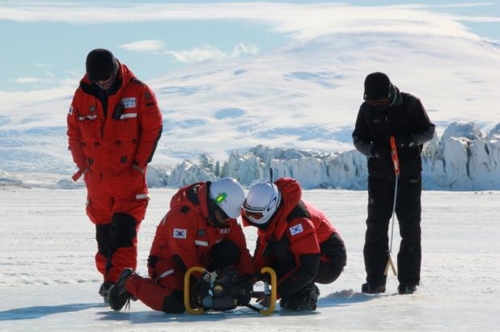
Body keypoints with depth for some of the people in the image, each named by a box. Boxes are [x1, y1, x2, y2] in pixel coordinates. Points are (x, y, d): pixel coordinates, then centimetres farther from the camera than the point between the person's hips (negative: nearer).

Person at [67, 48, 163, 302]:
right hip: (97, 178, 4)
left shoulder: (138, 92, -7)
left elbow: (153, 128, -4)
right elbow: (74, 133, 11)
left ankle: (117, 281, -16)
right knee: (104, 232, 8)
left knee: (123, 230, -13)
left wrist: (140, 163, -7)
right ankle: (110, 278, 17)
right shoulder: (82, 96, 3)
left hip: (130, 177, -4)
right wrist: (83, 164, 3)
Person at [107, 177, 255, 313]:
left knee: (230, 252, -18)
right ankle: (131, 283, -7)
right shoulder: (182, 214, -28)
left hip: (200, 260, 6)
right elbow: (183, 256, -29)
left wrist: (247, 278, -19)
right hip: (168, 261, -6)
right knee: (177, 304, -30)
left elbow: (240, 248, -5)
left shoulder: (226, 216, -5)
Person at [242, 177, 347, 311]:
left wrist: (277, 293, -32)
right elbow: (263, 248, 2)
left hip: (329, 264, -9)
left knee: (281, 245, -29)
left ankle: (304, 295, -19)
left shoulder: (297, 221, -33)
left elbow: (307, 269, -33)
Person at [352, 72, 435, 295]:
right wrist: (372, 149, -16)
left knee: (410, 228, -1)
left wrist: (410, 139, -22)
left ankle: (409, 280, 5)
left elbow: (429, 130, -1)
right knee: (375, 227, -1)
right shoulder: (367, 109, -1)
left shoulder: (410, 104, -8)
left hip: (409, 176, -2)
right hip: (379, 176, 2)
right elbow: (358, 137, 6)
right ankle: (375, 280, 4)